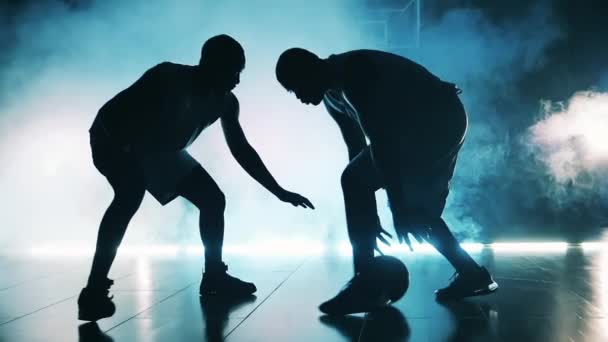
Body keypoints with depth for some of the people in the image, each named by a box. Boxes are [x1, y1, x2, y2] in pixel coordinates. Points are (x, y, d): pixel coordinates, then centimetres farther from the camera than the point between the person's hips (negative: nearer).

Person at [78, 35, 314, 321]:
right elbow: (111, 112, -31)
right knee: (131, 196, -35)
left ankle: (214, 277, 17)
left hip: (163, 153, 7)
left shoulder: (225, 102, -12)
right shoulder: (168, 78, -31)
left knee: (214, 200, 2)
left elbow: (241, 150, -3)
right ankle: (94, 292, -35)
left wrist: (279, 192, -4)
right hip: (115, 141, -7)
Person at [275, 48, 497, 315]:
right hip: (446, 123, 11)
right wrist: (369, 219, 14)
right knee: (418, 211, 17)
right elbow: (356, 148, 13)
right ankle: (472, 274, 24)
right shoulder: (333, 96, 10)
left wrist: (398, 206, -30)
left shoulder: (354, 70, -22)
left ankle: (365, 285, -13)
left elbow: (381, 139, -29)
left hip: (440, 119, -11)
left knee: (355, 181, -16)